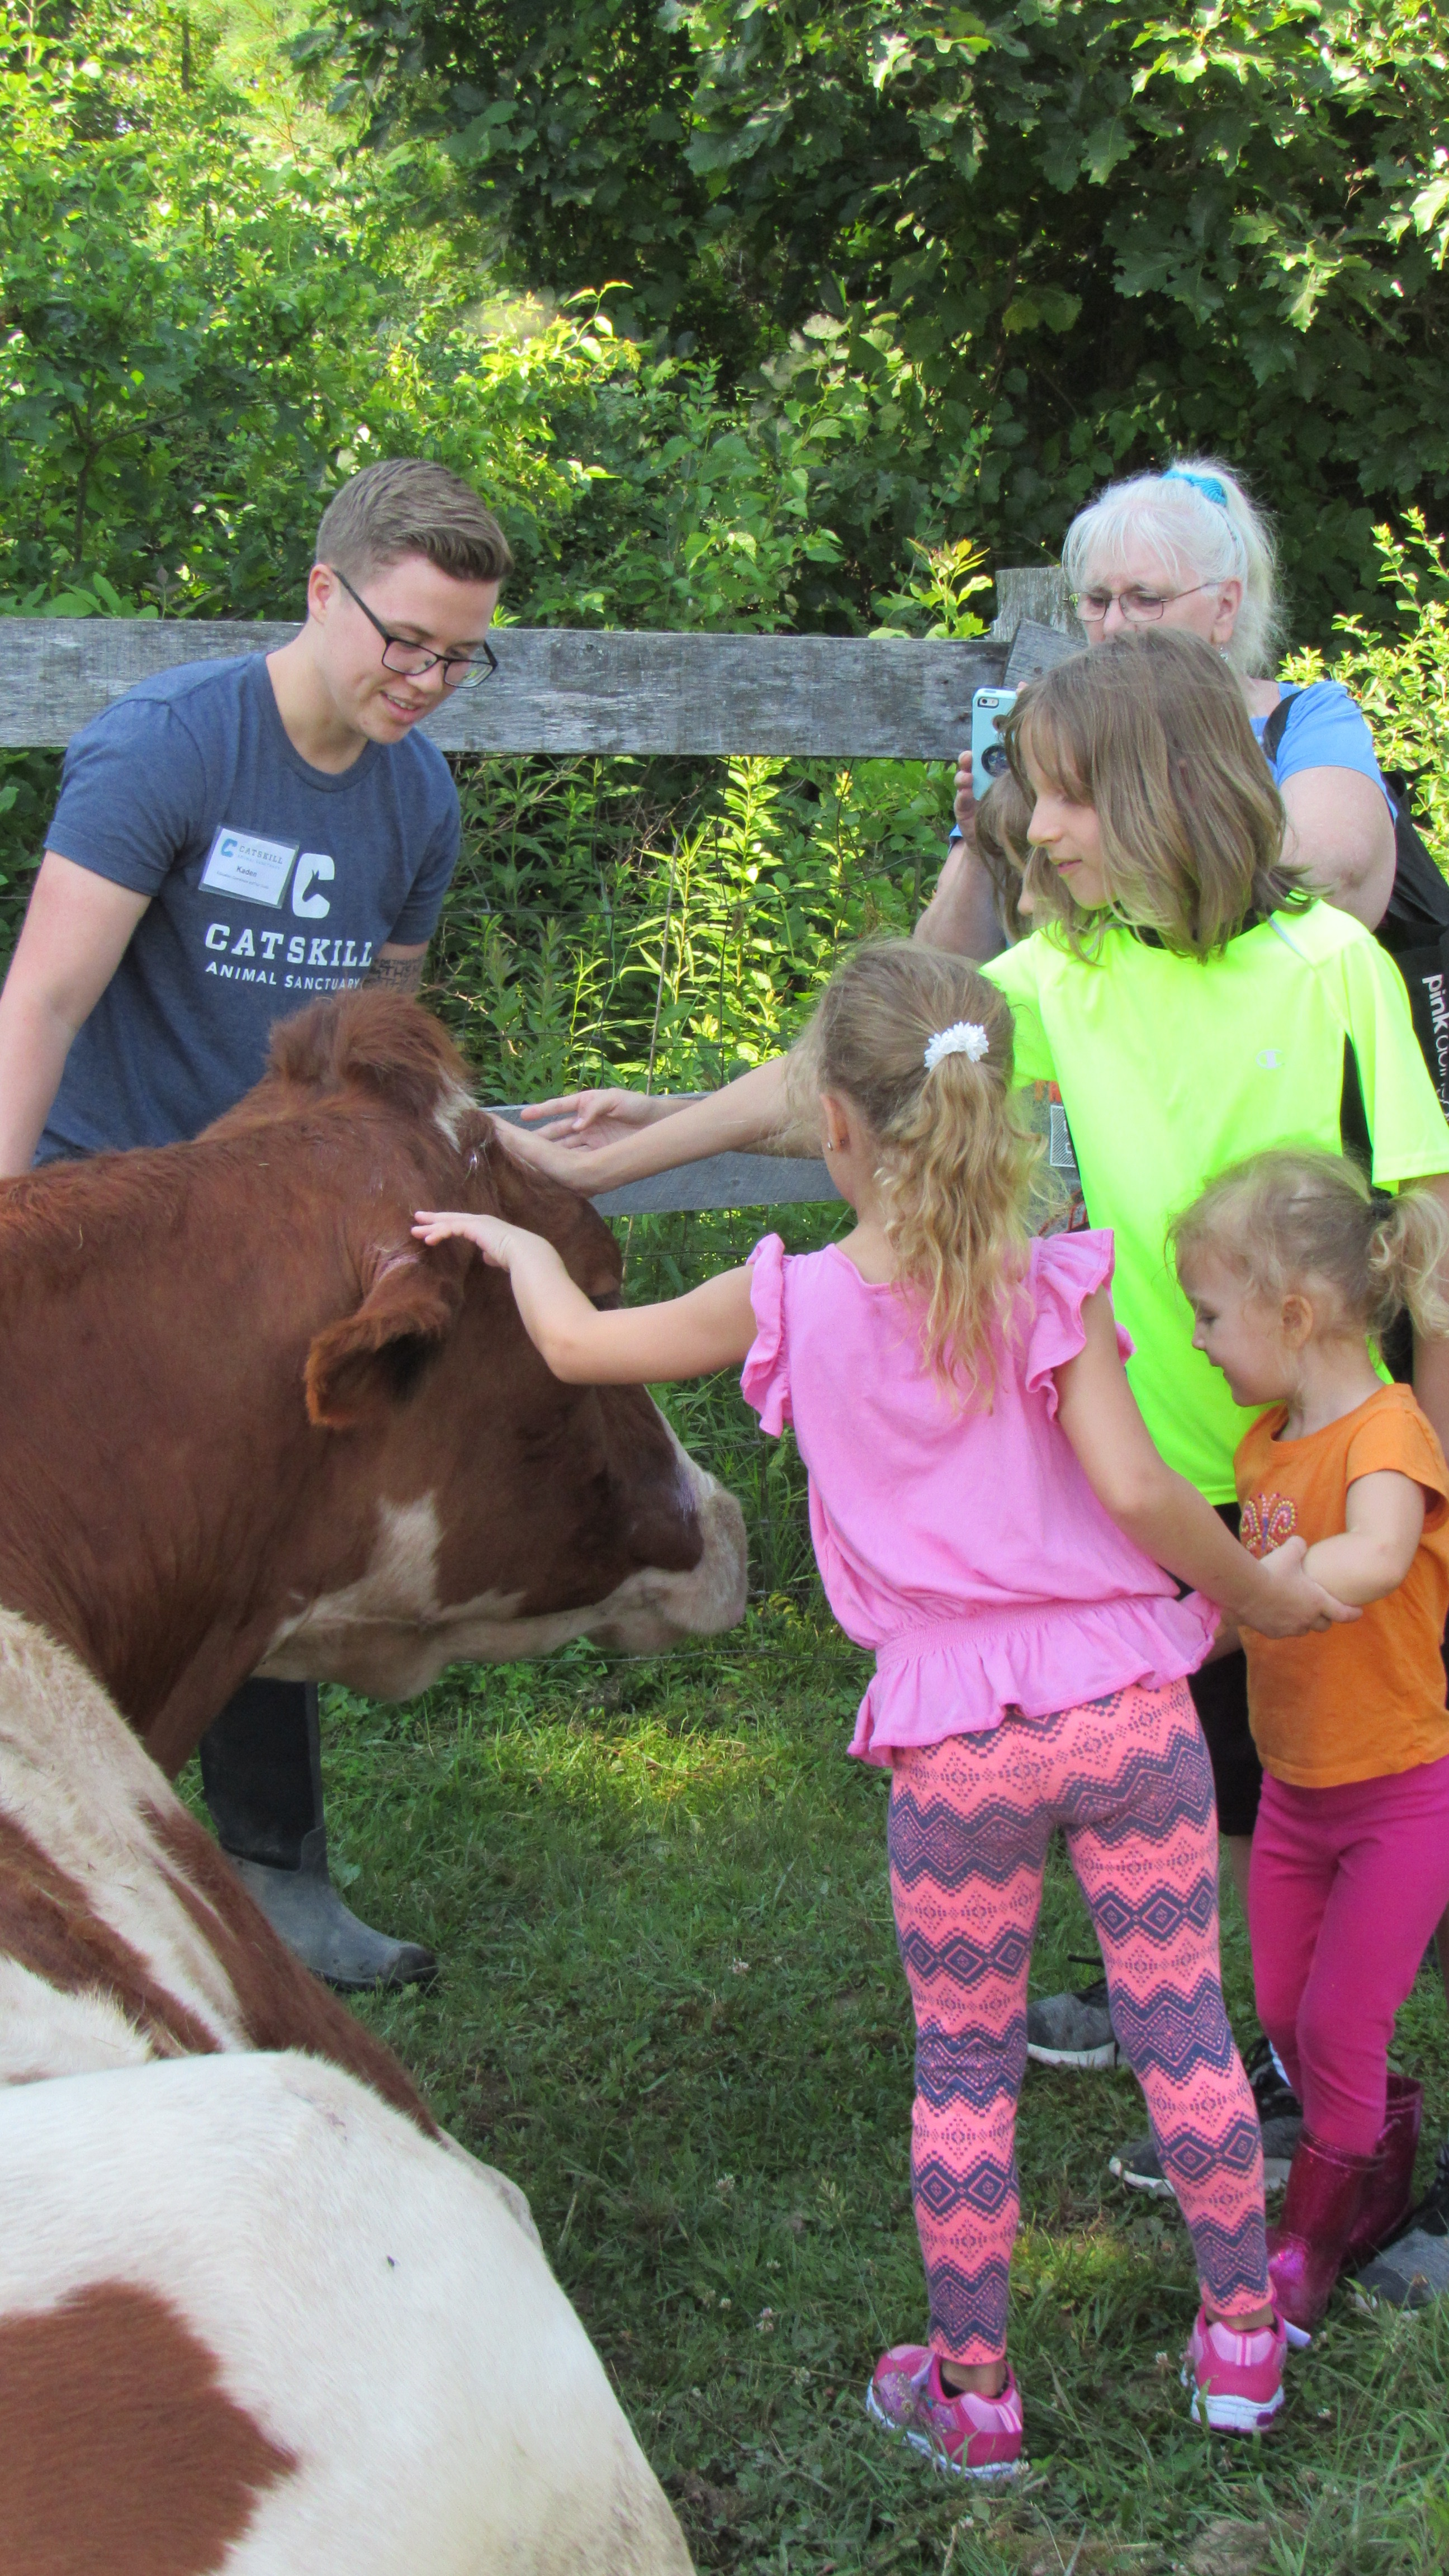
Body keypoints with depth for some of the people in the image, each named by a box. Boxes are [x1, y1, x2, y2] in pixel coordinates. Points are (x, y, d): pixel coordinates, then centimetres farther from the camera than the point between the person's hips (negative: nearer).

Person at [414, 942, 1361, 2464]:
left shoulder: (793, 1305, -3)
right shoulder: (1052, 1290, -5)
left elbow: (577, 1346, 10)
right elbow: (1135, 1493, -14)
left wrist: (512, 1243, 29)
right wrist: (1259, 1595, 2)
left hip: (956, 1743, 0)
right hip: (1131, 1706, 1)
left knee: (964, 2066, 13)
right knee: (1182, 2021, 13)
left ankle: (970, 2388, 23)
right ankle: (1240, 2336, 25)